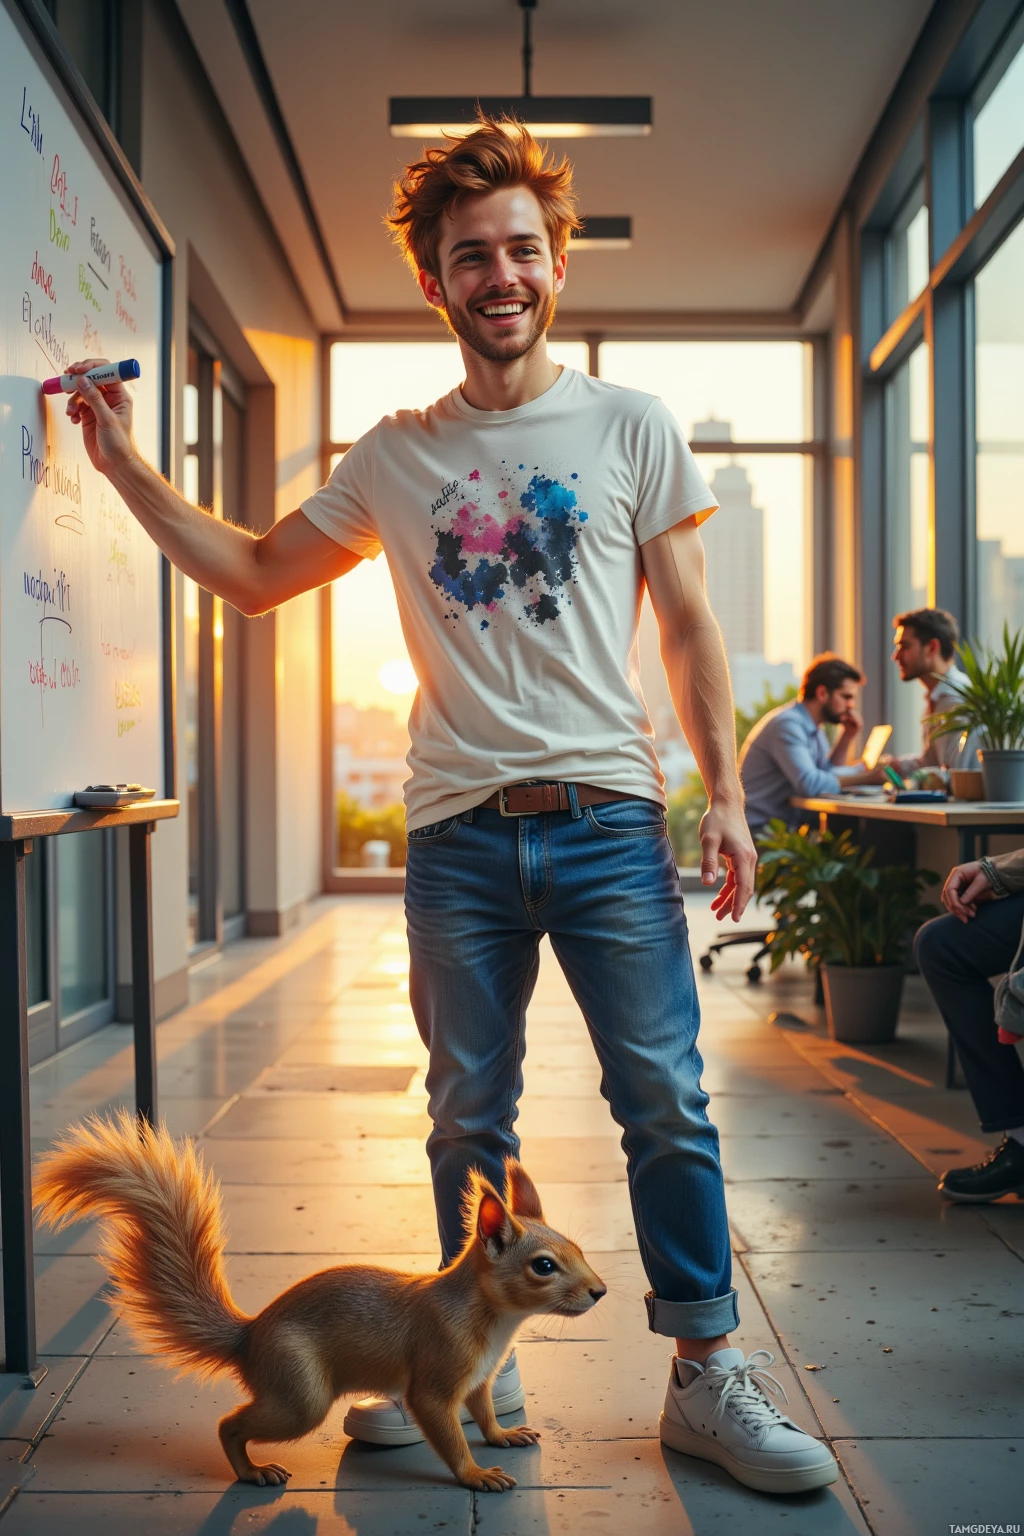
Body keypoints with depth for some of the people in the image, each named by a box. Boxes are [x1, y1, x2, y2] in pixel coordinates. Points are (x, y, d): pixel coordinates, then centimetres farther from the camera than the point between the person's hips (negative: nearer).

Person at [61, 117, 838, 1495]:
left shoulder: (632, 428, 5)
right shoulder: (396, 456, 11)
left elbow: (687, 626, 5)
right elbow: (254, 575, 17)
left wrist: (725, 791, -2)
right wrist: (127, 465, 10)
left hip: (607, 817, -2)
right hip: (456, 829, 2)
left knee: (665, 1100, -2)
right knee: (469, 1117, 10)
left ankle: (708, 1376, 13)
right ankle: (476, 1365, 26)